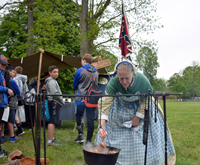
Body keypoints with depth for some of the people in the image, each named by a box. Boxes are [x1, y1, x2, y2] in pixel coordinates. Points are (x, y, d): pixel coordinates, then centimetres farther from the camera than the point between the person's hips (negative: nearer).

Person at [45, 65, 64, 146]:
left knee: (52, 121, 17)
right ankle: (50, 141, -15)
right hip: (54, 102, -11)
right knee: (52, 121, -13)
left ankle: (51, 138, 27)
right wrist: (62, 102, -10)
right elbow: (55, 94, -19)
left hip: (54, 103, 11)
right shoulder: (51, 81, -11)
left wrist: (61, 102, 15)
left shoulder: (53, 81, 21)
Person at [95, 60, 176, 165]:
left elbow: (146, 100, -16)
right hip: (121, 108, 0)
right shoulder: (113, 83, -34)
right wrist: (101, 127, -48)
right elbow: (105, 104, -38)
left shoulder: (142, 81, -33)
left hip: (141, 107, 0)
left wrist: (138, 117, -15)